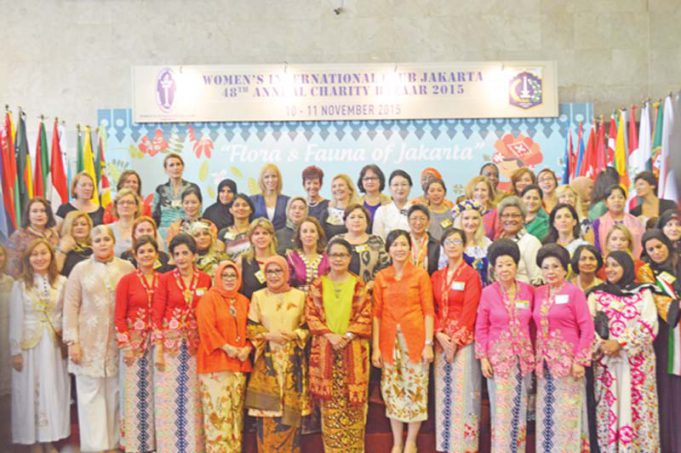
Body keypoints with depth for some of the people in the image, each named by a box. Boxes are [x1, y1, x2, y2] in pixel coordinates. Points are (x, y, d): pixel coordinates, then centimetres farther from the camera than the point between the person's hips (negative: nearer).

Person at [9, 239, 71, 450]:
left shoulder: (62, 282, 0)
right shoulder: (20, 285, -2)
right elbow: (15, 320, -2)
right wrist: (16, 351, -5)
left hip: (54, 345, 1)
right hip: (29, 345, -1)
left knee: (53, 390, 7)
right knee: (31, 391, 5)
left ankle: (49, 440, 19)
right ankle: (34, 442, 16)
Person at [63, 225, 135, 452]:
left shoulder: (127, 268, 5)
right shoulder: (80, 269, 3)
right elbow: (70, 307, 0)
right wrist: (72, 341, -6)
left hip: (119, 342, 1)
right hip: (89, 342, -1)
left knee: (115, 393, 6)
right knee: (90, 394, 3)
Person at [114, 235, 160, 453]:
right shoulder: (126, 280, -3)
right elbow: (119, 317, -4)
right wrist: (125, 346, -9)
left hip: (159, 343, 3)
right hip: (134, 343, -2)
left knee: (156, 393, 7)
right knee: (136, 394, 2)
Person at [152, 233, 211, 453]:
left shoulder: (205, 279, 3)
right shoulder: (165, 279, -2)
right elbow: (157, 315, -3)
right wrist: (158, 349, -8)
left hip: (195, 346, 2)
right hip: (170, 344, -1)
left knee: (193, 397, 6)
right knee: (169, 397, 2)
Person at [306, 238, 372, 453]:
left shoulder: (359, 285, 3)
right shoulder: (318, 284, 6)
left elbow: (365, 315, -1)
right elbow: (311, 314, 2)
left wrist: (348, 336, -13)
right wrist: (329, 335, -11)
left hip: (353, 348, -1)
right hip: (325, 348, 1)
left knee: (353, 399, 0)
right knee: (329, 399, 2)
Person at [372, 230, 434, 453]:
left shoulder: (421, 275, -1)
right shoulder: (381, 277, 5)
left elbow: (428, 311, -2)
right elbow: (376, 313, 5)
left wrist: (428, 343, -7)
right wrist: (375, 347, 0)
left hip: (415, 338, -2)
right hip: (390, 339, 2)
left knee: (415, 389, 2)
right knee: (393, 391, 7)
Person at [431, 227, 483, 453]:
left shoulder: (471, 274, -3)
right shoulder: (437, 276, 12)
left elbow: (469, 310, -10)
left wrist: (456, 340, -14)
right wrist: (439, 335, -7)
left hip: (464, 339, -5)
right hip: (441, 340, 5)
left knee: (463, 390, -4)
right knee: (444, 390, 6)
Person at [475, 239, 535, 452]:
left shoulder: (528, 290, 0)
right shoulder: (488, 292, -5)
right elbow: (481, 328, -2)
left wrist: (534, 352, 5)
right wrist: (483, 357, -7)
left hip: (524, 356, 2)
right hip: (498, 356, -2)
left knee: (519, 407, 10)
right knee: (501, 407, 1)